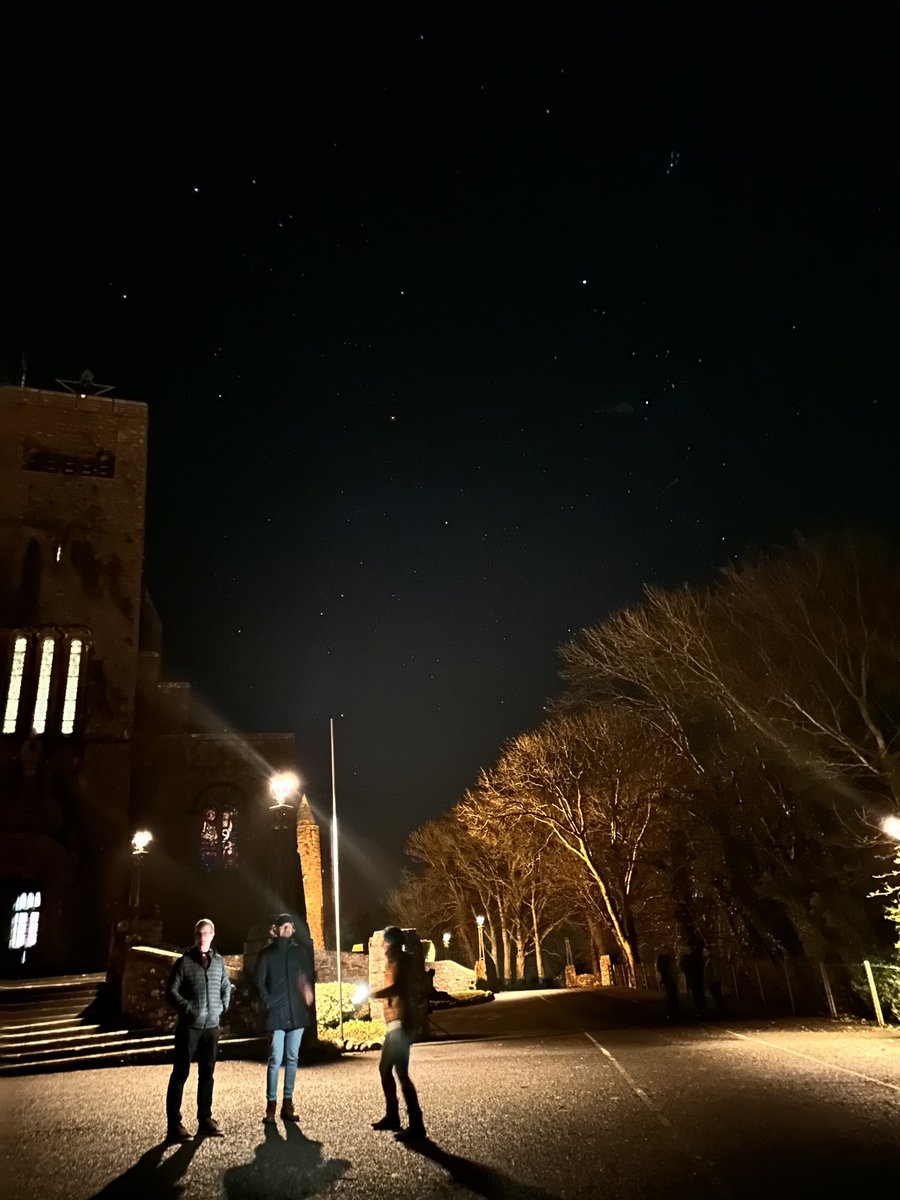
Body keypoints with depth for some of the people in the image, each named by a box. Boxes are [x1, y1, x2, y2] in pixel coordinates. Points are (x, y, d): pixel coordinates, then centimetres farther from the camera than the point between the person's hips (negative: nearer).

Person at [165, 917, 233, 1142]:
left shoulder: (218, 961, 8)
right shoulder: (185, 961, -5)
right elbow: (171, 991, -6)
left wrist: (223, 1007, 7)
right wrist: (188, 1008, -12)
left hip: (212, 1025, 4)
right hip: (189, 1026, -4)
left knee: (207, 1073, 12)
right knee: (180, 1074, 0)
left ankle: (205, 1120, 22)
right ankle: (173, 1125, 7)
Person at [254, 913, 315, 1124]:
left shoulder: (299, 951, 7)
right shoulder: (267, 953, 1)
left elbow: (309, 975, 11)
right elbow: (259, 981, 0)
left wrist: (308, 997, -4)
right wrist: (268, 1003, -9)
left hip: (297, 1012, 3)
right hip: (277, 1013, -3)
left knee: (292, 1058, 7)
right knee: (276, 1059, -7)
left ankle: (287, 1104, 15)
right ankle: (271, 1105, 2)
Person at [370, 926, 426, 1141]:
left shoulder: (402, 961, -13)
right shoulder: (394, 962, 18)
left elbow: (397, 987, -28)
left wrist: (372, 994, -19)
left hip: (401, 1023, -11)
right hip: (393, 1022, 11)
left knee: (401, 1072, -11)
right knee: (385, 1069, 18)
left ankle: (416, 1126, -9)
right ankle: (392, 1116, 30)